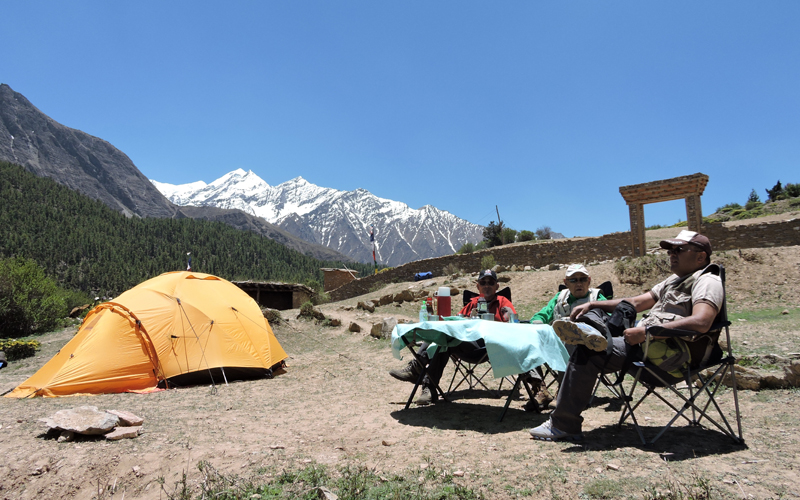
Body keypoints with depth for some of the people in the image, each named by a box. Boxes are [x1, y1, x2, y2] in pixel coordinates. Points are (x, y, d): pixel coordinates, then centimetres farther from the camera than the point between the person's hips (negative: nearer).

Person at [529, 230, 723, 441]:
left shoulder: (708, 282, -8)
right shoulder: (675, 280, 22)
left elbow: (701, 322, -27)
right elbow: (636, 303, 22)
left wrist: (645, 331, -30)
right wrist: (591, 305, 10)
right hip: (645, 341, 10)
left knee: (587, 353, -20)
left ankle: (562, 425, -12)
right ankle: (591, 329, -26)